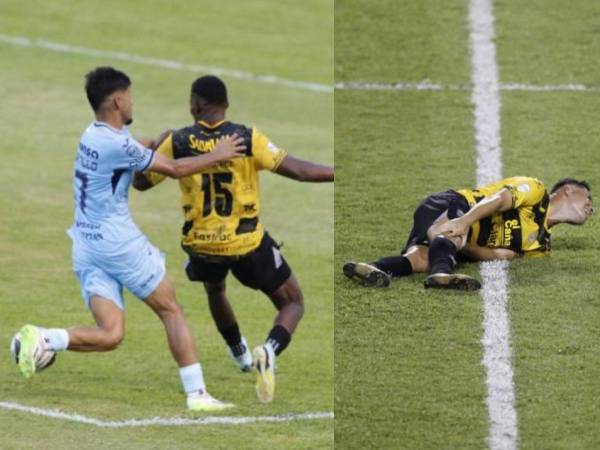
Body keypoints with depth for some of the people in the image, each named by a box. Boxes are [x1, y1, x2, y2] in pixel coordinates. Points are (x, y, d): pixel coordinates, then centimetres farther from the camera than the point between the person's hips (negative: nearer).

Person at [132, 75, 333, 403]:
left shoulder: (178, 143, -9)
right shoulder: (248, 139, -13)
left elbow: (140, 181, 5)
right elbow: (298, 170, -17)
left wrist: (154, 146, 22)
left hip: (201, 243, 2)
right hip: (246, 243, -2)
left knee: (214, 290, 38)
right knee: (293, 304, 13)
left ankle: (239, 354, 51)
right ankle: (269, 351, -17)